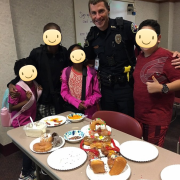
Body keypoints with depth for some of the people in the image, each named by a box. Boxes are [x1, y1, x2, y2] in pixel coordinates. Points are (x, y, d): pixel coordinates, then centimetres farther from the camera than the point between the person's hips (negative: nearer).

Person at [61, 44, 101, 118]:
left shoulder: (91, 72, -2)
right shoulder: (66, 72, 1)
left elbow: (97, 93, -1)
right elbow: (64, 92, 0)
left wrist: (86, 104, -15)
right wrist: (76, 103, -13)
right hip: (72, 110, 1)